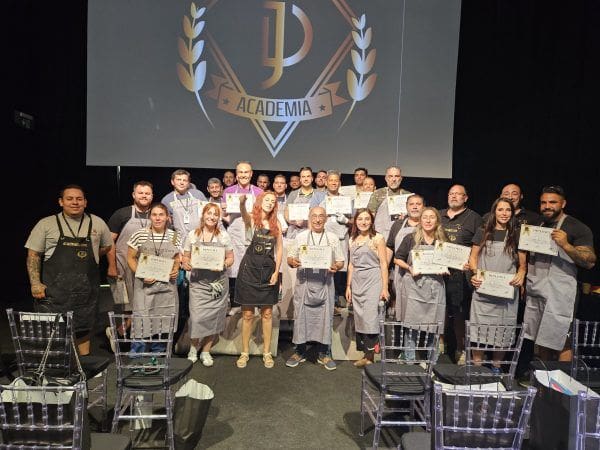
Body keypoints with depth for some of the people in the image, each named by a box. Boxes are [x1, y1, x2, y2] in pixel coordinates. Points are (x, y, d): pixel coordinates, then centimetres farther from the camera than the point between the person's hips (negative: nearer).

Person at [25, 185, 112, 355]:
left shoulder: (97, 223, 7)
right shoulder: (46, 224, 1)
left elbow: (107, 246, 20)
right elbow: (33, 255, 2)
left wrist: (88, 257, 8)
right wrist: (35, 283, -6)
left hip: (86, 290, 2)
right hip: (53, 290, -1)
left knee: (83, 329, 11)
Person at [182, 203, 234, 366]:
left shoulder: (223, 236, 5)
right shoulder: (193, 235, 5)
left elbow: (230, 258, 6)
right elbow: (186, 256, 9)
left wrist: (223, 265, -14)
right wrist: (186, 264, -13)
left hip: (218, 282, 1)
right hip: (198, 281, -1)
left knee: (213, 317, 4)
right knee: (197, 316, -7)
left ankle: (206, 351, 22)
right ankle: (194, 347, 20)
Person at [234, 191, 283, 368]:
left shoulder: (276, 223, 7)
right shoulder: (251, 219, -2)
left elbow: (279, 248, 7)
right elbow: (243, 214, -27)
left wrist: (276, 271, -3)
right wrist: (242, 202, -50)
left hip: (269, 270, 3)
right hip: (249, 268, -3)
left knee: (267, 313, 9)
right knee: (247, 314, 5)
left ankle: (267, 352, 21)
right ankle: (245, 352, 19)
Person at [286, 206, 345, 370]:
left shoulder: (333, 238, 8)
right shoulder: (300, 236, 8)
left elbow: (341, 261, 9)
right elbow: (290, 257, 8)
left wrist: (336, 267, -13)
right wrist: (292, 262, -15)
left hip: (325, 284, 0)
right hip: (304, 283, 0)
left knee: (325, 316, 4)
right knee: (301, 315, 4)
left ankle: (323, 354, 20)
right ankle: (300, 352, 21)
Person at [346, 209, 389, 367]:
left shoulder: (377, 238, -1)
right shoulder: (352, 239, 13)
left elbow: (383, 264, -4)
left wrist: (385, 288, -9)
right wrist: (348, 286, 12)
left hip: (373, 280, -5)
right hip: (357, 281, 5)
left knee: (370, 317, -8)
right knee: (359, 318, 6)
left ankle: (370, 355, 1)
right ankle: (364, 353, 16)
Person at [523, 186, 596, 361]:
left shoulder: (577, 228, -2)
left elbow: (590, 262, -10)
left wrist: (565, 245, -23)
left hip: (558, 292, -6)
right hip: (535, 291, 6)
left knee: (560, 343, -4)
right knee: (541, 341, 9)